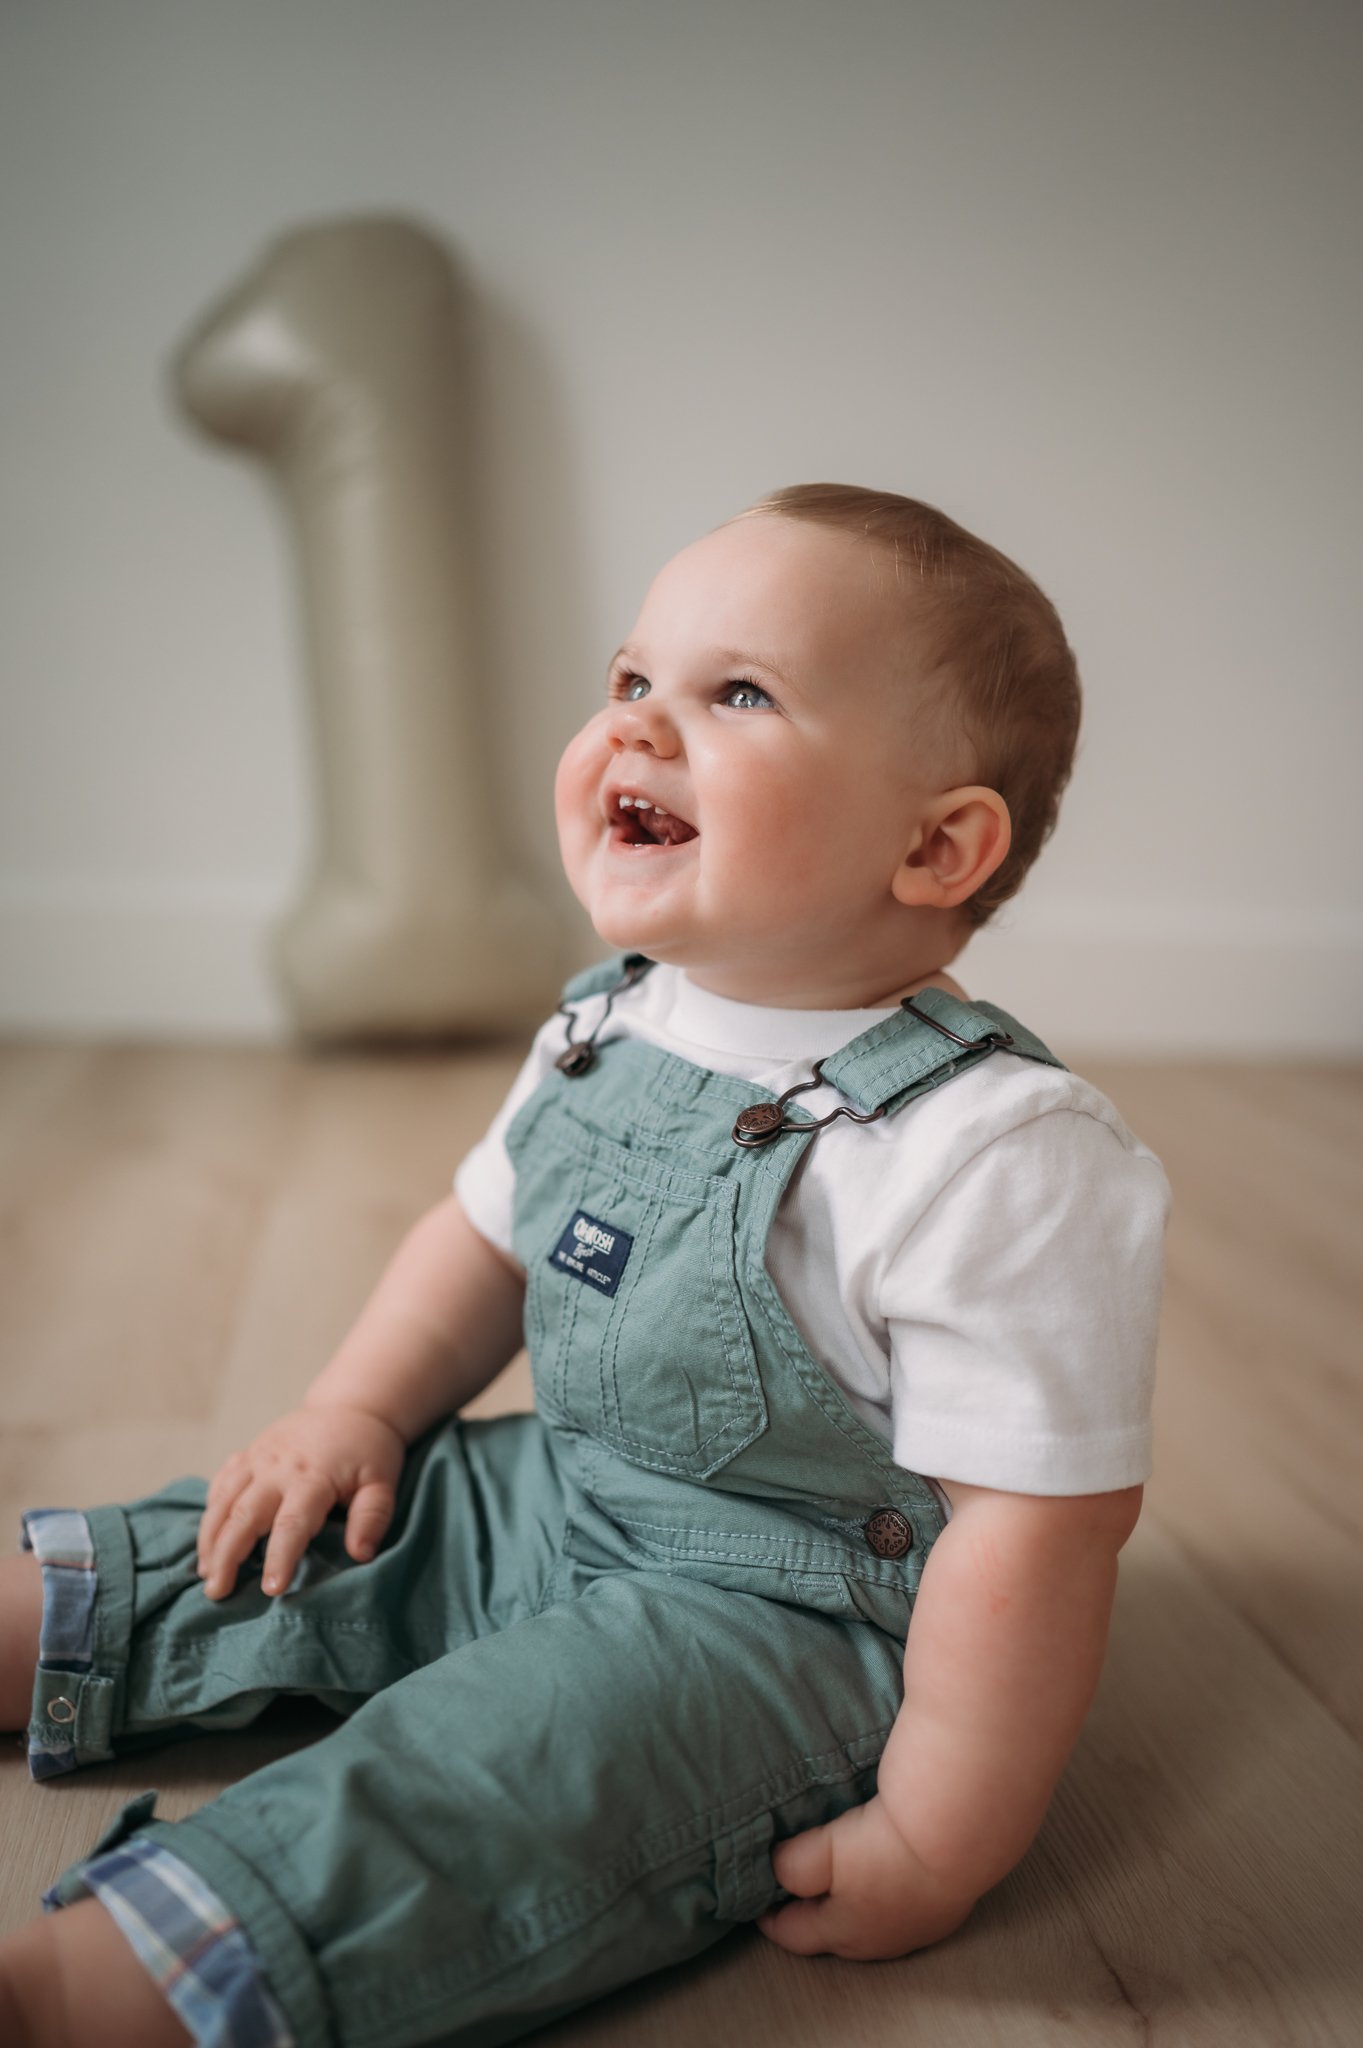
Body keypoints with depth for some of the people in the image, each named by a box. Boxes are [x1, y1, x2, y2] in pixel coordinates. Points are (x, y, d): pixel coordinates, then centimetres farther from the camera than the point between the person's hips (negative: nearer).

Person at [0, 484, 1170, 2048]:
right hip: (543, 1499, 8)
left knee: (444, 1788, -27)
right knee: (252, 1554, 10)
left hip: (776, 1613, -8)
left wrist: (936, 1845, -20)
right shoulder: (607, 1029, -1)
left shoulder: (998, 1158, -28)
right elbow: (490, 1231, 15)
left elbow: (1038, 1527, -25)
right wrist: (357, 1409, 5)